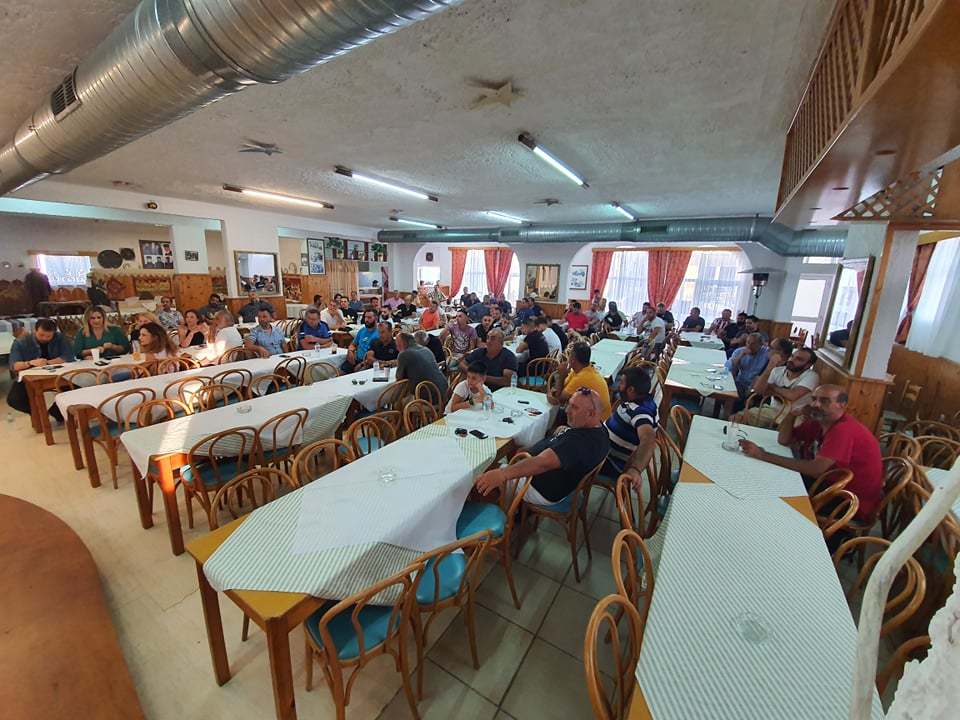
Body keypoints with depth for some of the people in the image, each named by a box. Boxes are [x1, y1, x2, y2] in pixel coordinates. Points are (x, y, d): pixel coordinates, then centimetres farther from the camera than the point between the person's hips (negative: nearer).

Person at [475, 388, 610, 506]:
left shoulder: (581, 442, -36)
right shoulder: (594, 427, -4)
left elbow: (543, 463, -49)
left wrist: (502, 474, -55)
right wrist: (563, 429, -2)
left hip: (541, 490, -10)